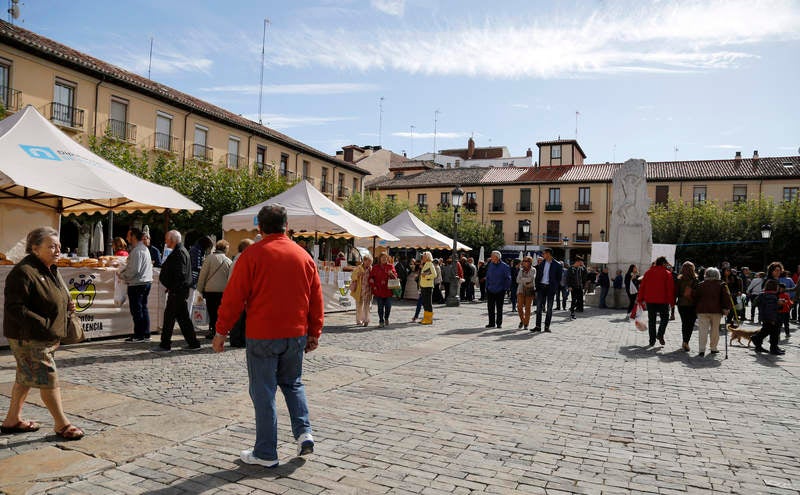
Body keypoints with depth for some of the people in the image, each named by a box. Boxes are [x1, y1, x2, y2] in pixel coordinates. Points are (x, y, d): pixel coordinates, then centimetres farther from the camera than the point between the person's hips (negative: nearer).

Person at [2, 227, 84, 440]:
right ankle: (61, 424, 6)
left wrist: (68, 304, 4)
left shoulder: (51, 270, 10)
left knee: (26, 378, 19)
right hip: (28, 338, -10)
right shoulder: (23, 272, -20)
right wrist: (43, 325, -29)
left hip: (47, 337, 10)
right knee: (48, 378, -4)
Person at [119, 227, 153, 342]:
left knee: (136, 310, -2)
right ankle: (146, 334, 16)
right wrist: (123, 271, 12)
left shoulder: (137, 251, -16)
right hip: (147, 282, 9)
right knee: (144, 308, 12)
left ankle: (139, 335, 3)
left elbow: (134, 270, -20)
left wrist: (122, 276, -6)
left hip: (137, 284, -9)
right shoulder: (145, 248, 14)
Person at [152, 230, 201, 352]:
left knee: (169, 316, -4)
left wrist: (172, 288, -18)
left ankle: (165, 344, 3)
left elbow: (179, 274, -22)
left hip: (176, 291, -10)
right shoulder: (180, 251, 18)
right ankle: (193, 343, 16)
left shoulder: (179, 253, -14)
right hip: (180, 291, 10)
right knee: (182, 317, 12)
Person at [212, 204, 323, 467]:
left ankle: (266, 453, 14)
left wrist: (221, 331, 0)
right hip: (296, 335, 4)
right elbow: (316, 299, 7)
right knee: (293, 383, 23)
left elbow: (234, 297, -9)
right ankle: (304, 432, 11)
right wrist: (314, 333, 15)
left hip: (262, 336, -4)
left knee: (263, 392, 6)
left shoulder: (252, 255, -8)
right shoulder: (303, 255, 4)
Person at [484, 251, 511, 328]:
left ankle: (499, 323, 15)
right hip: (490, 290, 4)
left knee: (499, 308, 6)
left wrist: (506, 288, -7)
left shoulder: (504, 266, -8)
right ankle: (491, 323, 13)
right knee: (490, 307, 5)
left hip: (500, 291, -4)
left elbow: (508, 278, -4)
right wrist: (487, 286, 7)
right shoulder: (490, 265, 5)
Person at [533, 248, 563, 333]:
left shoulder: (557, 265, -4)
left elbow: (559, 278, -1)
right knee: (539, 307, 1)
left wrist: (557, 290, -7)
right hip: (541, 287, 3)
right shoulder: (541, 263, 8)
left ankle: (547, 326, 12)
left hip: (550, 287, -3)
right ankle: (538, 326, 5)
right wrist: (536, 286, 1)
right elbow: (538, 275, 10)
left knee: (549, 308, 4)